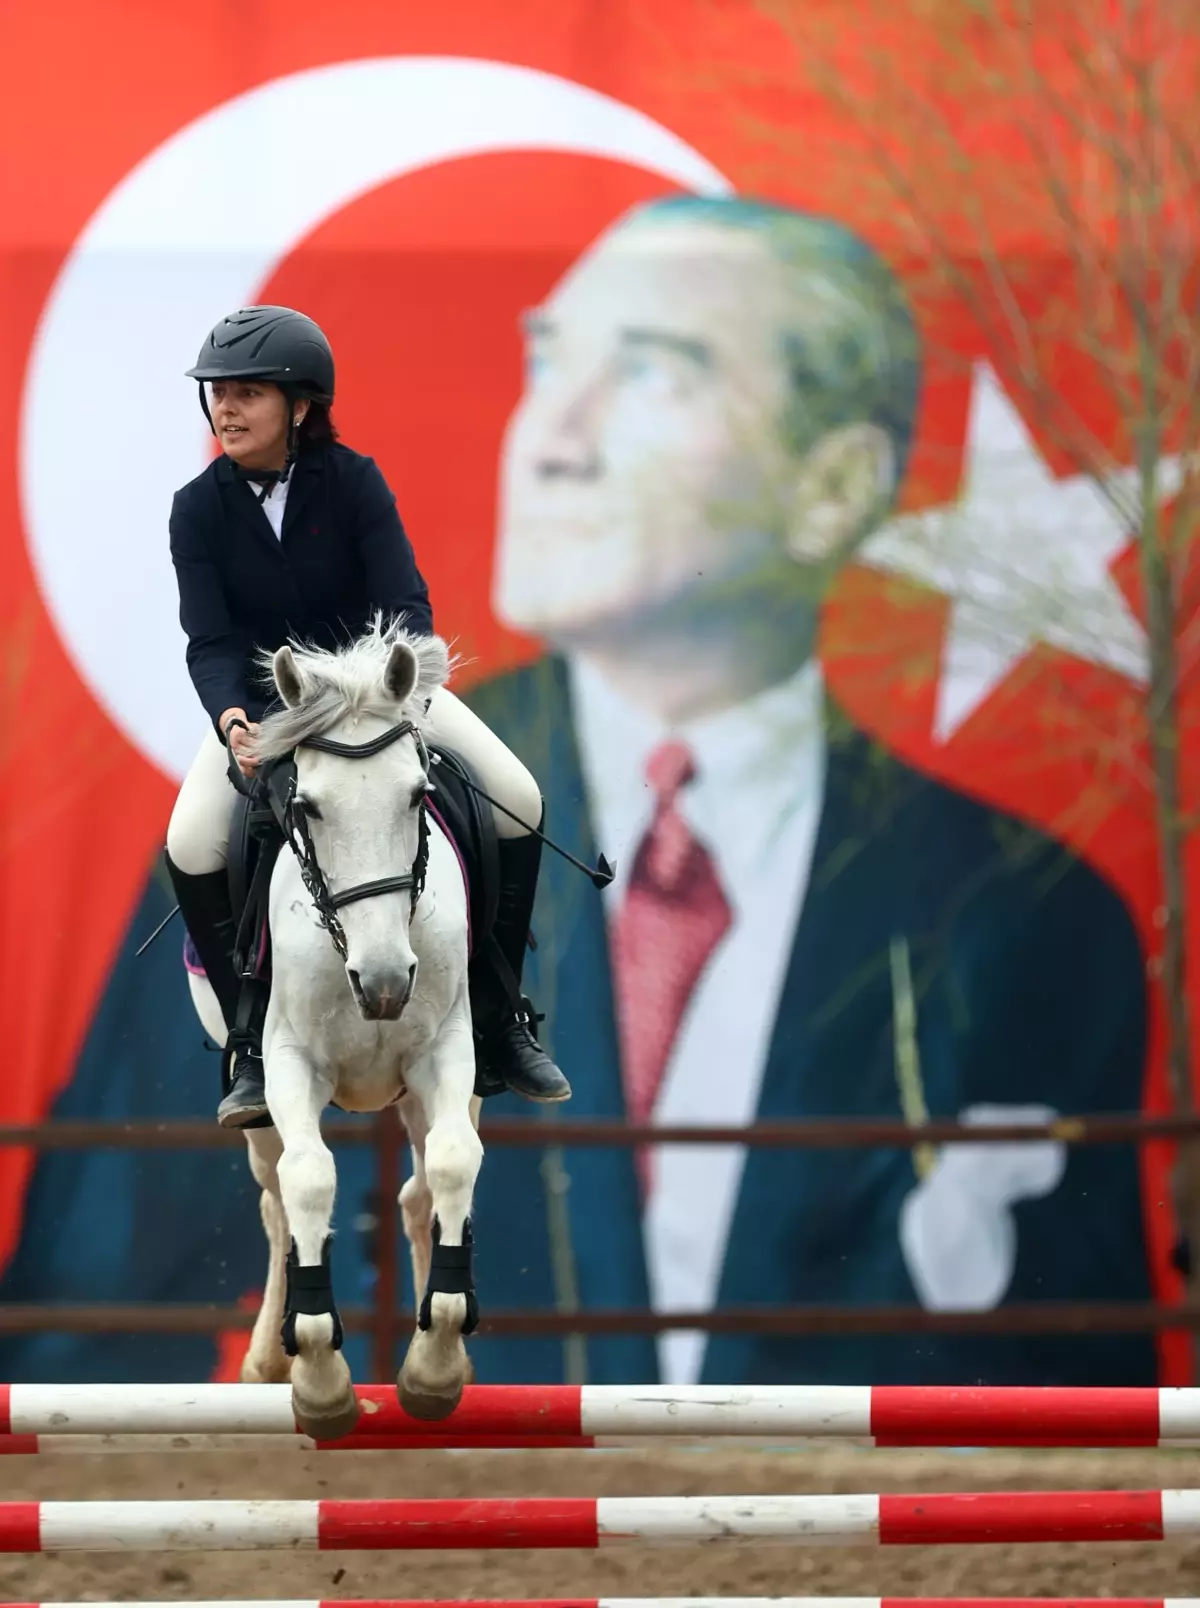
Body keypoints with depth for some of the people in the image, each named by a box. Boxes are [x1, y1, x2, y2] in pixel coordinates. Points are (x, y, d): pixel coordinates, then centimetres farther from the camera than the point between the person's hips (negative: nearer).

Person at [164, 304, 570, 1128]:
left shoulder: (353, 481, -13)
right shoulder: (201, 509, -11)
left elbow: (406, 605, -19)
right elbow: (210, 641, -15)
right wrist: (232, 720, -36)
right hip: (259, 703, 0)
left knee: (519, 800, -16)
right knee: (192, 843, -26)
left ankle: (498, 1021, -2)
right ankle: (251, 1044, -10)